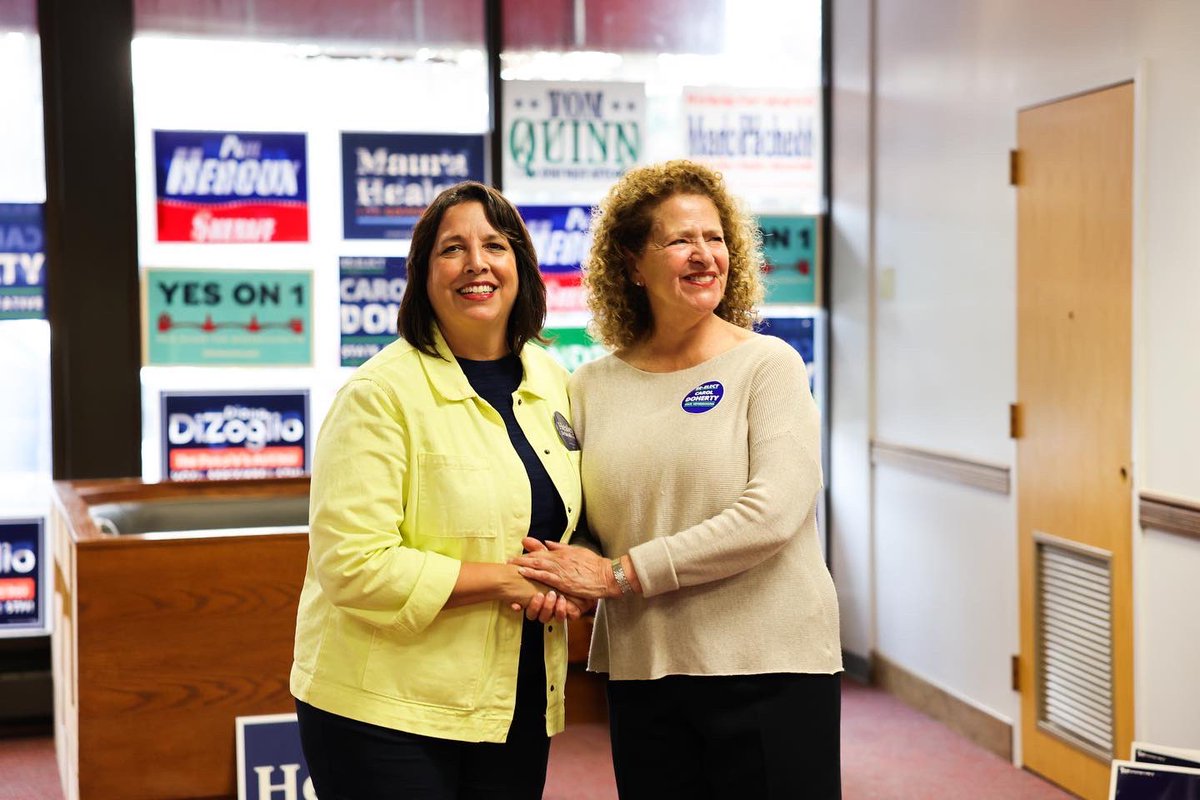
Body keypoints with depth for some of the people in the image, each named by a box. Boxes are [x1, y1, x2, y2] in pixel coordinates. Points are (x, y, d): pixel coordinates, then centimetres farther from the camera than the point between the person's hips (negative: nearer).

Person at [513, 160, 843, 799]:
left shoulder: (768, 365, -4)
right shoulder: (592, 387, 7)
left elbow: (771, 514, -16)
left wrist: (622, 573, -15)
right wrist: (557, 582, -13)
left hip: (770, 670, -3)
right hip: (641, 674, 3)